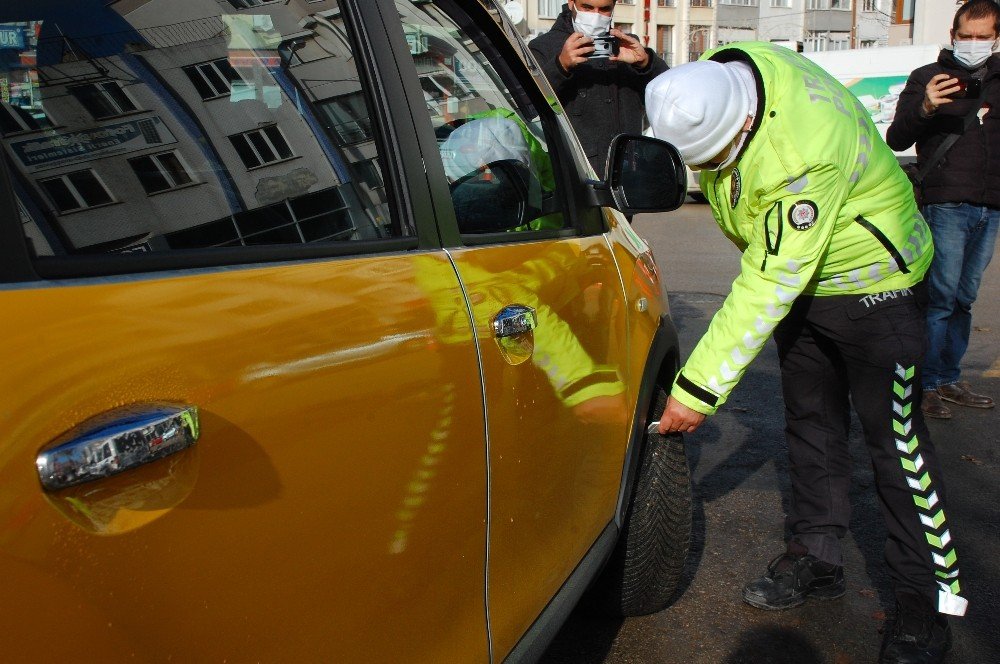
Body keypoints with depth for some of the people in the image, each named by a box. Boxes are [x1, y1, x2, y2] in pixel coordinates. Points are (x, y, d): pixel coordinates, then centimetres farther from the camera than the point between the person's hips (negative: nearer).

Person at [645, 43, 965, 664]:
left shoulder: (807, 152, -39)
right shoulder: (714, 83, -16)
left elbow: (768, 288, -37)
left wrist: (700, 388, -34)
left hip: (870, 277, -7)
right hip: (796, 273, 8)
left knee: (896, 438, -3)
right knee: (812, 424, 13)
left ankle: (931, 600, 9)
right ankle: (817, 557, 27)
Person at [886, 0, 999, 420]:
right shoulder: (928, 77, 2)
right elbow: (895, 140, -7)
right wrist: (923, 108, -23)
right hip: (946, 205, -5)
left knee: (964, 299, 9)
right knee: (941, 297, -8)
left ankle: (949, 379, 17)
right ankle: (927, 385, -2)